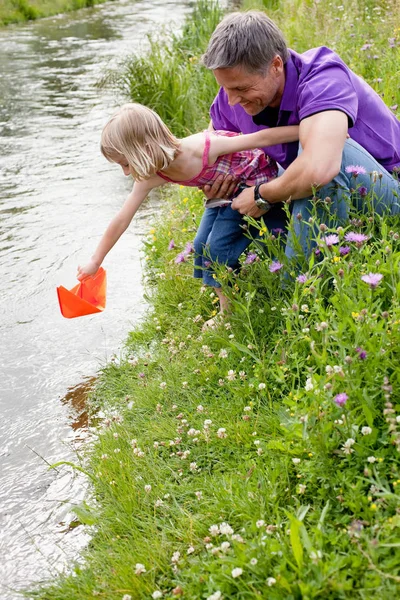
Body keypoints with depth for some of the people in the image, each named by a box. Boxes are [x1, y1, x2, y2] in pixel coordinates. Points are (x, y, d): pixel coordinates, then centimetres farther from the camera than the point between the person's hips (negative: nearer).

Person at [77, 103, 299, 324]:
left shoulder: (202, 148, -38)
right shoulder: (152, 177, -19)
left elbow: (261, 138, -31)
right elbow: (121, 220, -9)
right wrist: (95, 260, -2)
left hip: (257, 180, -7)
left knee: (217, 247, -13)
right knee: (202, 245, 3)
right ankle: (228, 308, 18)